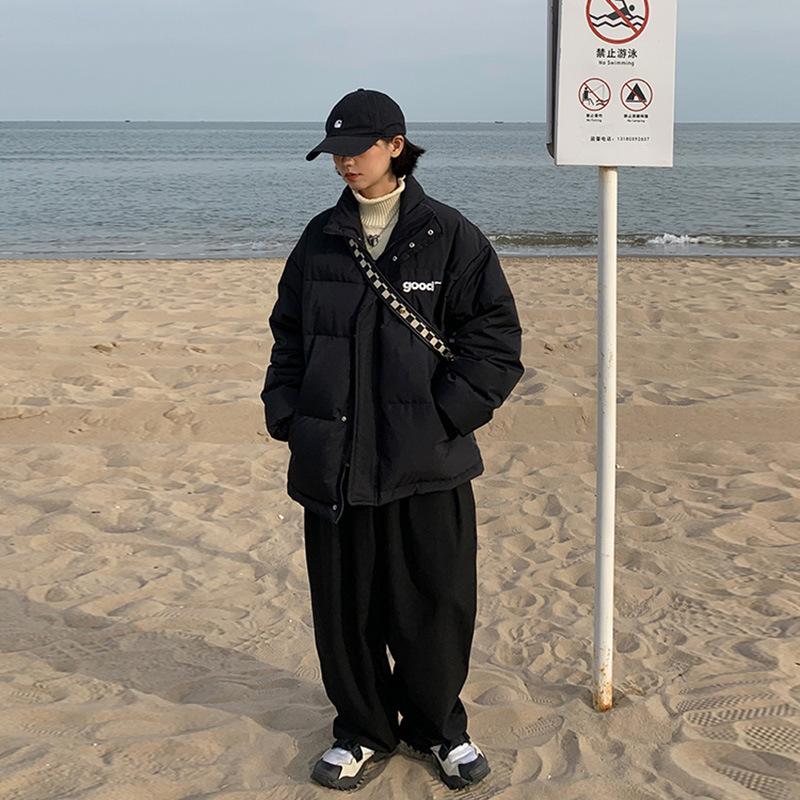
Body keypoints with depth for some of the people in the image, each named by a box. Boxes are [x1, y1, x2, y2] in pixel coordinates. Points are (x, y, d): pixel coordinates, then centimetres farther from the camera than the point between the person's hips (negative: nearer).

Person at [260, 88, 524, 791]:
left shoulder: (449, 237, -2)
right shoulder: (321, 241, 10)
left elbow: (495, 339, -3)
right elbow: (288, 337, 16)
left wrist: (445, 417, -10)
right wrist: (288, 415, 3)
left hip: (428, 466, -3)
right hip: (334, 463, 3)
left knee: (435, 603, 7)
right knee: (345, 605, 10)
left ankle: (437, 728, 28)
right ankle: (362, 730, 29)